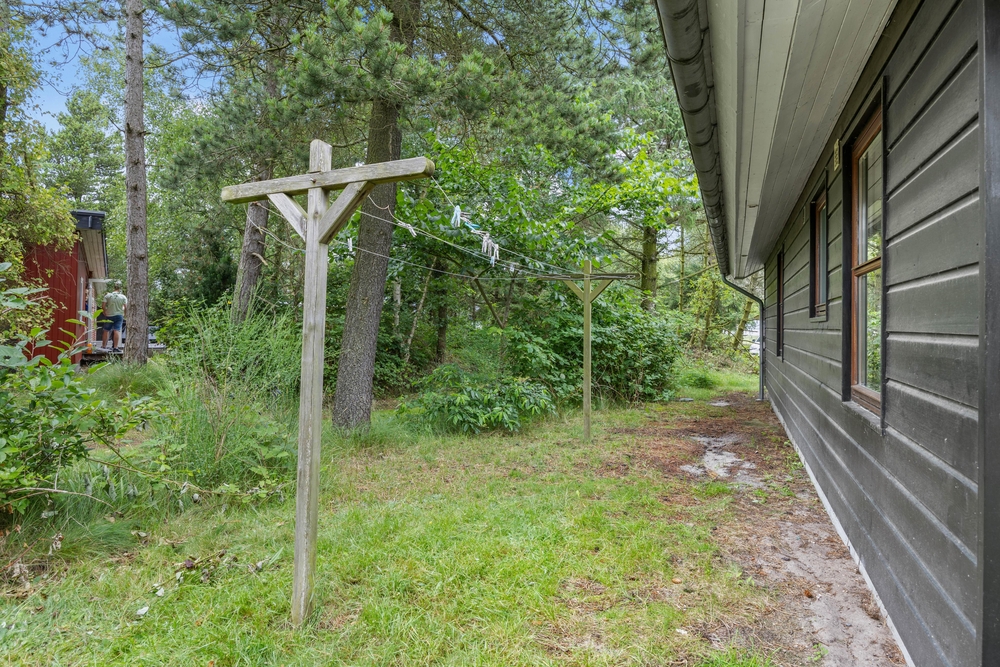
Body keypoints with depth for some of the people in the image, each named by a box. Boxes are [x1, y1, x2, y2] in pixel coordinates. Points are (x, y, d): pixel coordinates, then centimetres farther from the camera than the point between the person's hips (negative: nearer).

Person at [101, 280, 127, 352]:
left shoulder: (108, 295, -2)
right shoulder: (123, 297, -3)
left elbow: (103, 305, -6)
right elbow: (126, 307, -8)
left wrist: (105, 313, 9)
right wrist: (124, 314, 7)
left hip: (109, 315, 1)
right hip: (119, 315, -1)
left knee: (105, 330, 13)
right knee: (117, 330, -4)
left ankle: (104, 346, 19)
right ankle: (115, 347, -7)